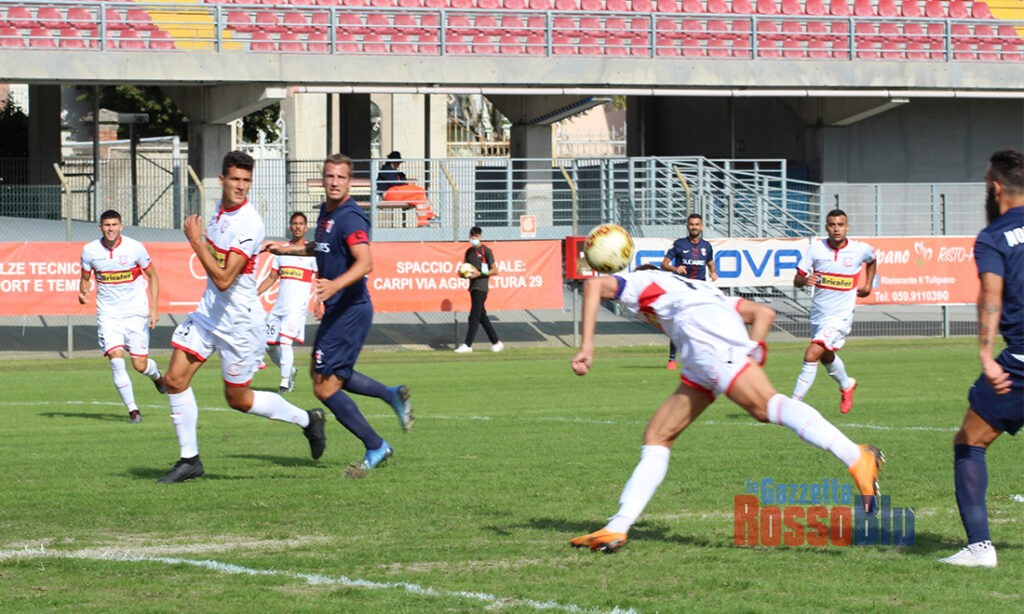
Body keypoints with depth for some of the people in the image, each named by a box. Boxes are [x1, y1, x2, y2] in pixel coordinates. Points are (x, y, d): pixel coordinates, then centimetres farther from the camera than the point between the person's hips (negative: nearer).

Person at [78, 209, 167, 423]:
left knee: (140, 365, -3)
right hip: (108, 314, 1)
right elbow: (85, 278, 12)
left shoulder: (135, 247, -8)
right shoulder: (90, 250, -4)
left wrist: (154, 307, -5)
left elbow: (152, 276, 3)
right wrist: (83, 292, -11)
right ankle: (132, 409, -5)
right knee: (116, 359, -16)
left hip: (136, 312, -1)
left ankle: (156, 374, 36)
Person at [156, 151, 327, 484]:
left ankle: (307, 420, 25)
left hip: (238, 321, -8)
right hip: (208, 312, 8)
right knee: (175, 379, -2)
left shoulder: (249, 224, -25)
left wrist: (196, 240, -27)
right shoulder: (221, 207, 2)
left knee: (238, 399, 4)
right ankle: (189, 459, 8)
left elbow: (224, 279, -30)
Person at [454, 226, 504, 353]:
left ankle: (467, 345, -12)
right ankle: (496, 342, 18)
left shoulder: (486, 251, -6)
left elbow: (495, 270, -8)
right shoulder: (469, 252, 15)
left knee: (474, 317, -11)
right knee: (482, 317, 11)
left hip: (481, 287, -8)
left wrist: (479, 273, -18)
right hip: (473, 287, 8)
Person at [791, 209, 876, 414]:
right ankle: (846, 385, 55)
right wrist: (805, 281, -28)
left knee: (812, 355, -20)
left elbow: (872, 259, 19)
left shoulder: (860, 250, -8)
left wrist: (869, 284, 12)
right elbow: (796, 280, -7)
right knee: (826, 357, 25)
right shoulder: (816, 248, -8)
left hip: (841, 315, -4)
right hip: (818, 312, 4)